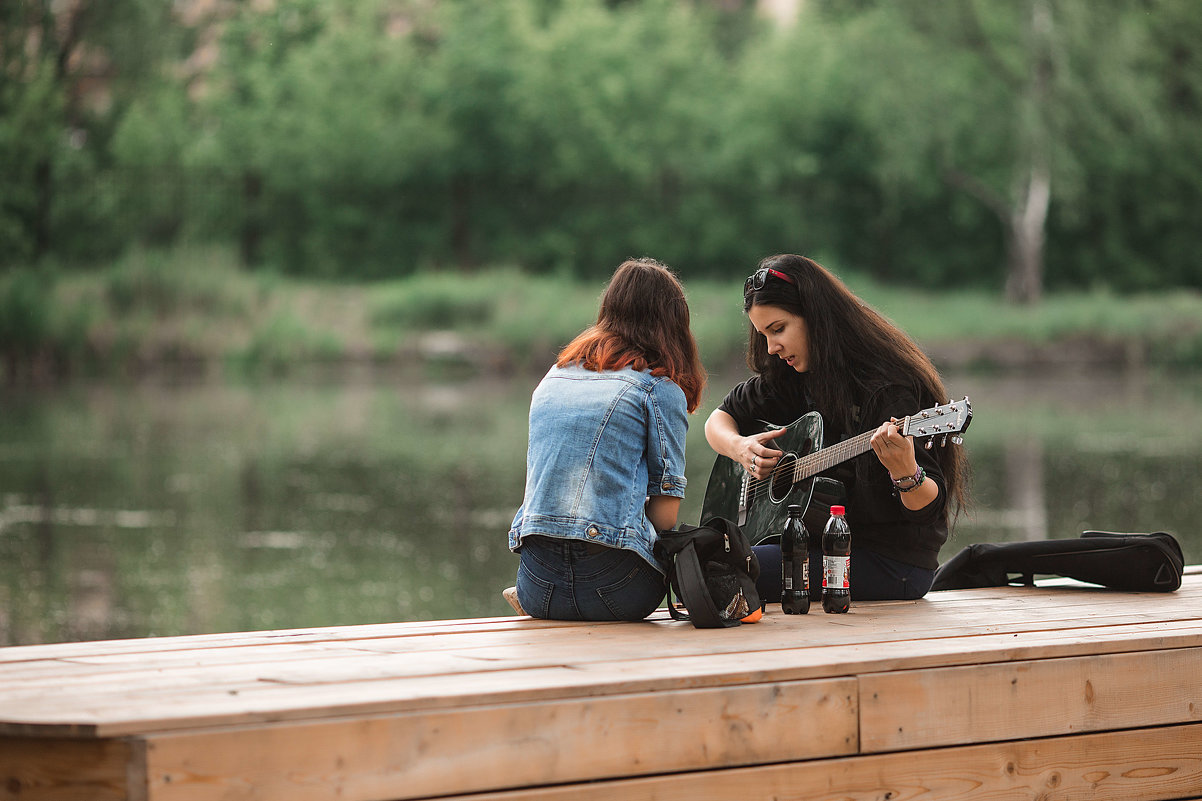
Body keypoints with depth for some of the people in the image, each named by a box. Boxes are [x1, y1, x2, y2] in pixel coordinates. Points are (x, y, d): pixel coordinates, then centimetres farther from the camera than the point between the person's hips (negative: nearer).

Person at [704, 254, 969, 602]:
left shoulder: (889, 387, -17)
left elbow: (927, 507, -20)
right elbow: (720, 419, 20)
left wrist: (905, 473, -43)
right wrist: (740, 448, -3)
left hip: (890, 560, -8)